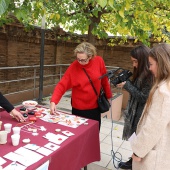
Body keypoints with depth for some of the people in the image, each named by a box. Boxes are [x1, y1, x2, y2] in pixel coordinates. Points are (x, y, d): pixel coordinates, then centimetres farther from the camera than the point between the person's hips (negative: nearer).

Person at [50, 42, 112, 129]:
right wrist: (53, 101, -31)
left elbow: (104, 81, 1)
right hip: (79, 109, -2)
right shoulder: (73, 67, -17)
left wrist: (108, 96, 9)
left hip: (95, 107, 2)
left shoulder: (99, 61, -12)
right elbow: (62, 85, -18)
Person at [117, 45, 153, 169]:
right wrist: (126, 81, 0)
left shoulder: (150, 75, -22)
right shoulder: (142, 73, 7)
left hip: (142, 115, -8)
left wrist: (127, 85, -18)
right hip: (136, 112, 8)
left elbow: (144, 98, -22)